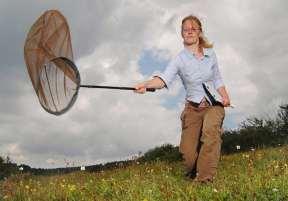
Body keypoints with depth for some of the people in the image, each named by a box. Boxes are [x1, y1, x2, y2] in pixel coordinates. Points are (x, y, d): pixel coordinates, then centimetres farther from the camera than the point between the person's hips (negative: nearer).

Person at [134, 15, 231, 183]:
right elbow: (164, 79, -24)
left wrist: (225, 96, -2)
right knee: (188, 154, -10)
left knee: (210, 128, -34)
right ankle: (193, 175, 26)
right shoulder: (180, 59, -6)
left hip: (214, 105, 1)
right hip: (193, 108, 0)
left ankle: (205, 179, -28)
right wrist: (146, 84, -44)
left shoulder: (210, 53, 4)